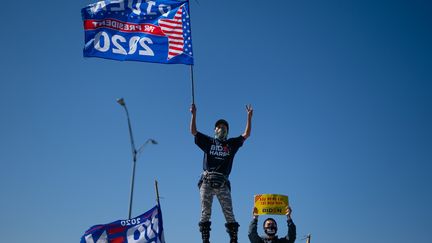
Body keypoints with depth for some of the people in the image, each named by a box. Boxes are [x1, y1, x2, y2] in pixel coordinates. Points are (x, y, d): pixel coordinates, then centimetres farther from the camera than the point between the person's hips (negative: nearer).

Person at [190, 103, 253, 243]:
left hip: (222, 183, 1)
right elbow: (193, 131, 9)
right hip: (207, 181, 0)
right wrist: (194, 114, 0)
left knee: (229, 213, -4)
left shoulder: (232, 144, 19)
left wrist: (249, 117, 7)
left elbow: (246, 135, 14)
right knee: (205, 212, -2)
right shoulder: (208, 142, 16)